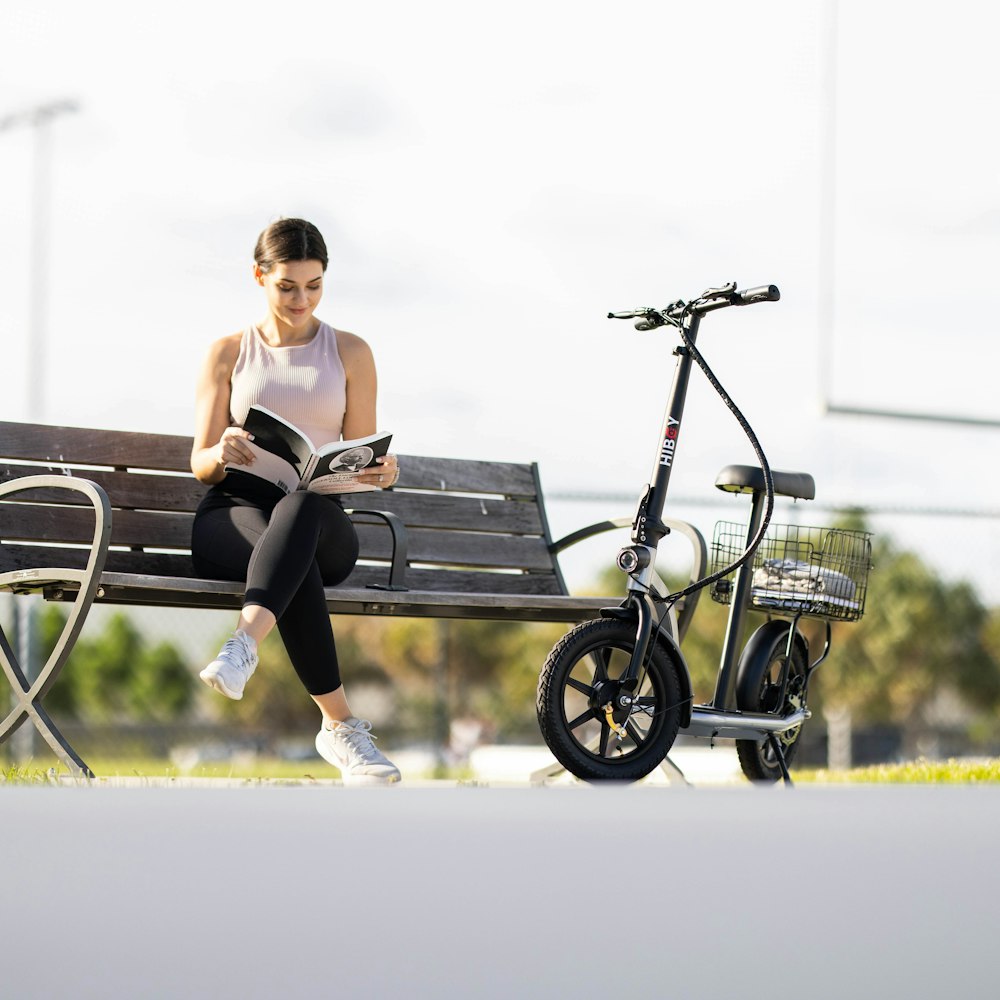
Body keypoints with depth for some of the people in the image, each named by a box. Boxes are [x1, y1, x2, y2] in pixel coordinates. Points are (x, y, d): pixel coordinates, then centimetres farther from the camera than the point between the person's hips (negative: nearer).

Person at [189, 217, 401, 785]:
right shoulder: (228, 353, 16)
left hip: (321, 516, 0)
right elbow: (200, 464, 11)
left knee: (301, 505, -42)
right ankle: (341, 725, -48)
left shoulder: (350, 353, 17)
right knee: (296, 564, -40)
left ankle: (245, 640, -65)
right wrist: (221, 453, -15)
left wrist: (381, 472, -13)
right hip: (234, 510, 0)